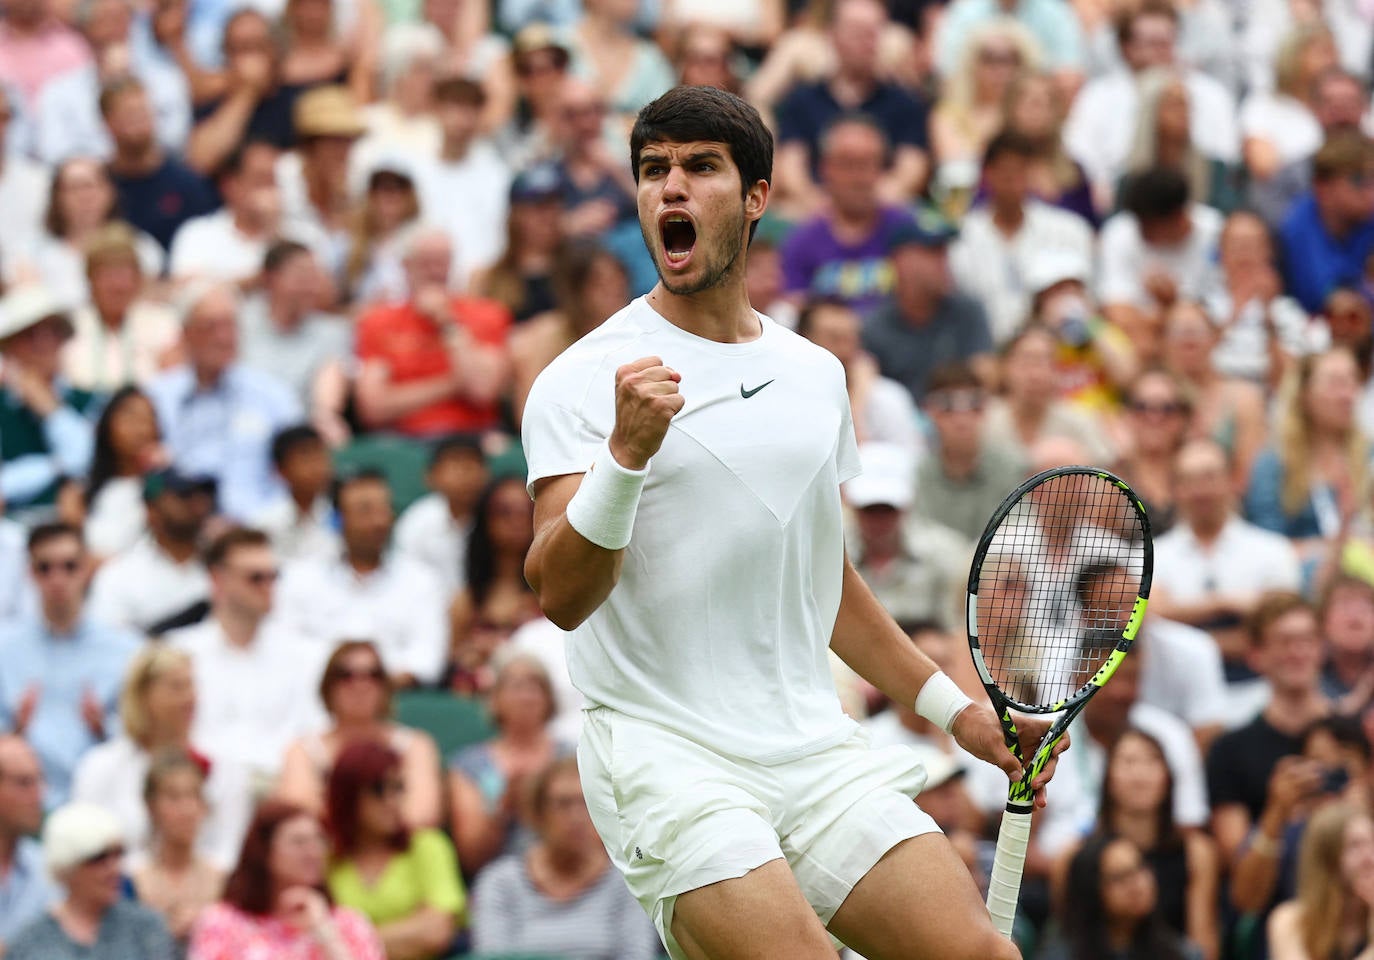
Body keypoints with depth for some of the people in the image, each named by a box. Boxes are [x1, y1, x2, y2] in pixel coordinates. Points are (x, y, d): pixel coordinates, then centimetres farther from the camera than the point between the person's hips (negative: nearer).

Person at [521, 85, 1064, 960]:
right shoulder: (583, 381, -4)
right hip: (664, 751, -5)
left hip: (817, 752, 5)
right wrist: (626, 452, -30)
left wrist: (952, 706, 29)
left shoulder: (815, 373, 15)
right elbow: (561, 596, -16)